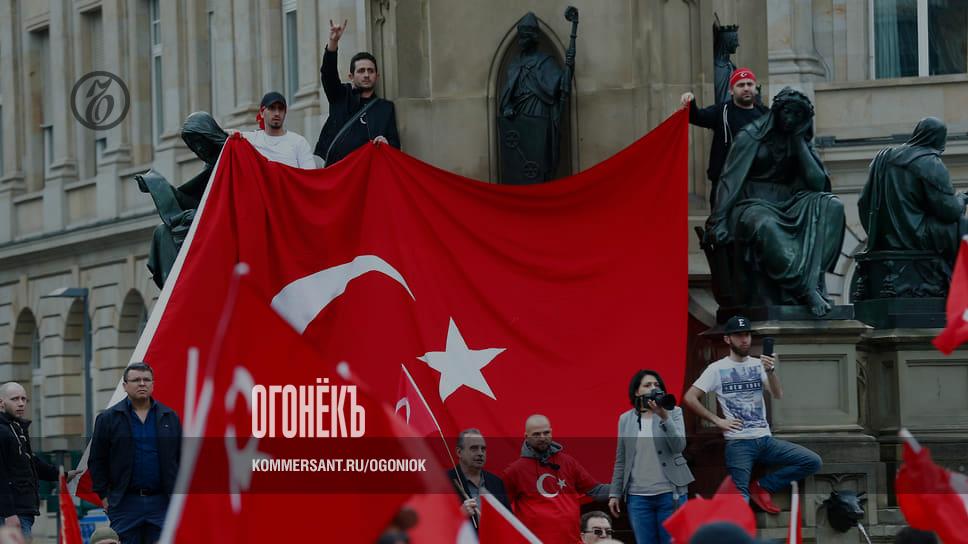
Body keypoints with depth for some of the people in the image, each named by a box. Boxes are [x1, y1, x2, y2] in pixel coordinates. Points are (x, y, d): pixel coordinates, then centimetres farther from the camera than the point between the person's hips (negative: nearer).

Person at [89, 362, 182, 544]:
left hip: (161, 502, 2)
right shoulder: (108, 419, 4)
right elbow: (97, 460, 6)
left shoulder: (169, 417, 11)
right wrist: (104, 495, 0)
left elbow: (182, 457, 12)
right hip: (125, 502, -2)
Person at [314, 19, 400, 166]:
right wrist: (333, 42, -14)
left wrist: (387, 144, -13)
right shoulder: (341, 97, 18)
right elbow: (328, 72, 2)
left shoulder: (386, 108, 17)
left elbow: (395, 146, 13)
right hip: (331, 168, 0)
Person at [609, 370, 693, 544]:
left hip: (669, 493, -2)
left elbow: (679, 445, -10)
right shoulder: (626, 419, 9)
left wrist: (664, 418, -20)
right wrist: (615, 494, 8)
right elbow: (621, 461, 11)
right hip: (638, 496, 2)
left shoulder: (673, 413, 4)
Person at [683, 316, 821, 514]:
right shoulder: (717, 369, 2)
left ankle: (762, 487, -1)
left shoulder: (758, 364, 10)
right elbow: (690, 398, -3)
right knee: (739, 496, -16)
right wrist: (717, 420, -7)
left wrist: (770, 371, -23)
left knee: (812, 461, -8)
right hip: (738, 443, -4)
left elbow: (778, 395, -5)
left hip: (765, 439, 4)